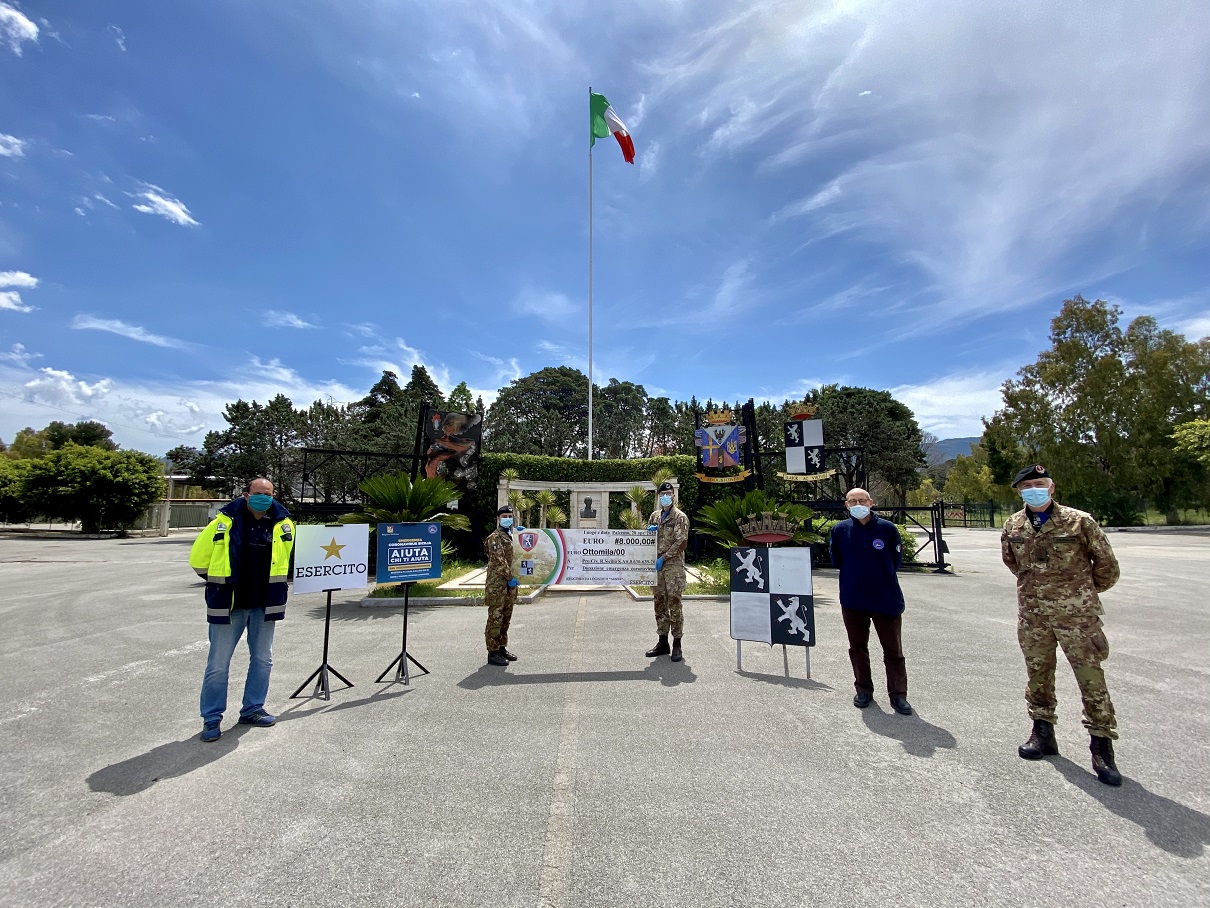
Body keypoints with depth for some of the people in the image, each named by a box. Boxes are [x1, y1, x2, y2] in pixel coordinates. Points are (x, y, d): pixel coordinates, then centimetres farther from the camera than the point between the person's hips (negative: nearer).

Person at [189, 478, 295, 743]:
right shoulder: (225, 521, -11)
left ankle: (253, 709, 29)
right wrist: (219, 581, 5)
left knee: (262, 659, 13)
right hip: (229, 604, -3)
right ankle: (212, 718, 20)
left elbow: (291, 557, 12)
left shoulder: (283, 523, -4)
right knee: (218, 663, 6)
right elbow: (198, 558, -2)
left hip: (264, 604, 3)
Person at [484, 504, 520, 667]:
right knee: (495, 618, -4)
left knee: (506, 618, 15)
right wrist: (510, 578, -16)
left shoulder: (511, 536, 15)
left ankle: (502, 648, 25)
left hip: (510, 583, 9)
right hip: (497, 584, -9)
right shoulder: (495, 537, -10)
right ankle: (492, 653, 2)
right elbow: (499, 561, -18)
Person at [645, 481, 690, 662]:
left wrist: (663, 558, -15)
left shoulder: (680, 517, -3)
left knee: (674, 603, -5)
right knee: (660, 602, 10)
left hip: (674, 566, -6)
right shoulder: (654, 516, 15)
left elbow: (681, 542, -11)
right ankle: (663, 642, 20)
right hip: (657, 566, 6)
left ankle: (677, 644, 3)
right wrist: (649, 531, -2)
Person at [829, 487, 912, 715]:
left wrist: (880, 576, 5)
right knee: (857, 647, 14)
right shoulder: (840, 530, -5)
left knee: (893, 650, 9)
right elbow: (836, 560, 9)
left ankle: (898, 694, 24)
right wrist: (854, 575, 6)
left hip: (886, 599, -1)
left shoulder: (887, 528, -8)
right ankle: (863, 690, 30)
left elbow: (896, 560, 4)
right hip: (852, 600, 1)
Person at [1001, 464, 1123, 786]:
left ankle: (1102, 745, 13)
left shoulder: (1078, 521, -7)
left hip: (1076, 614, -3)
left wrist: (1085, 591, 13)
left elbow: (1106, 564, 4)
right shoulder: (1012, 527, 3)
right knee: (1038, 674, 13)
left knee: (1091, 677, 0)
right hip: (1031, 614, 3)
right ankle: (1043, 732, 29)